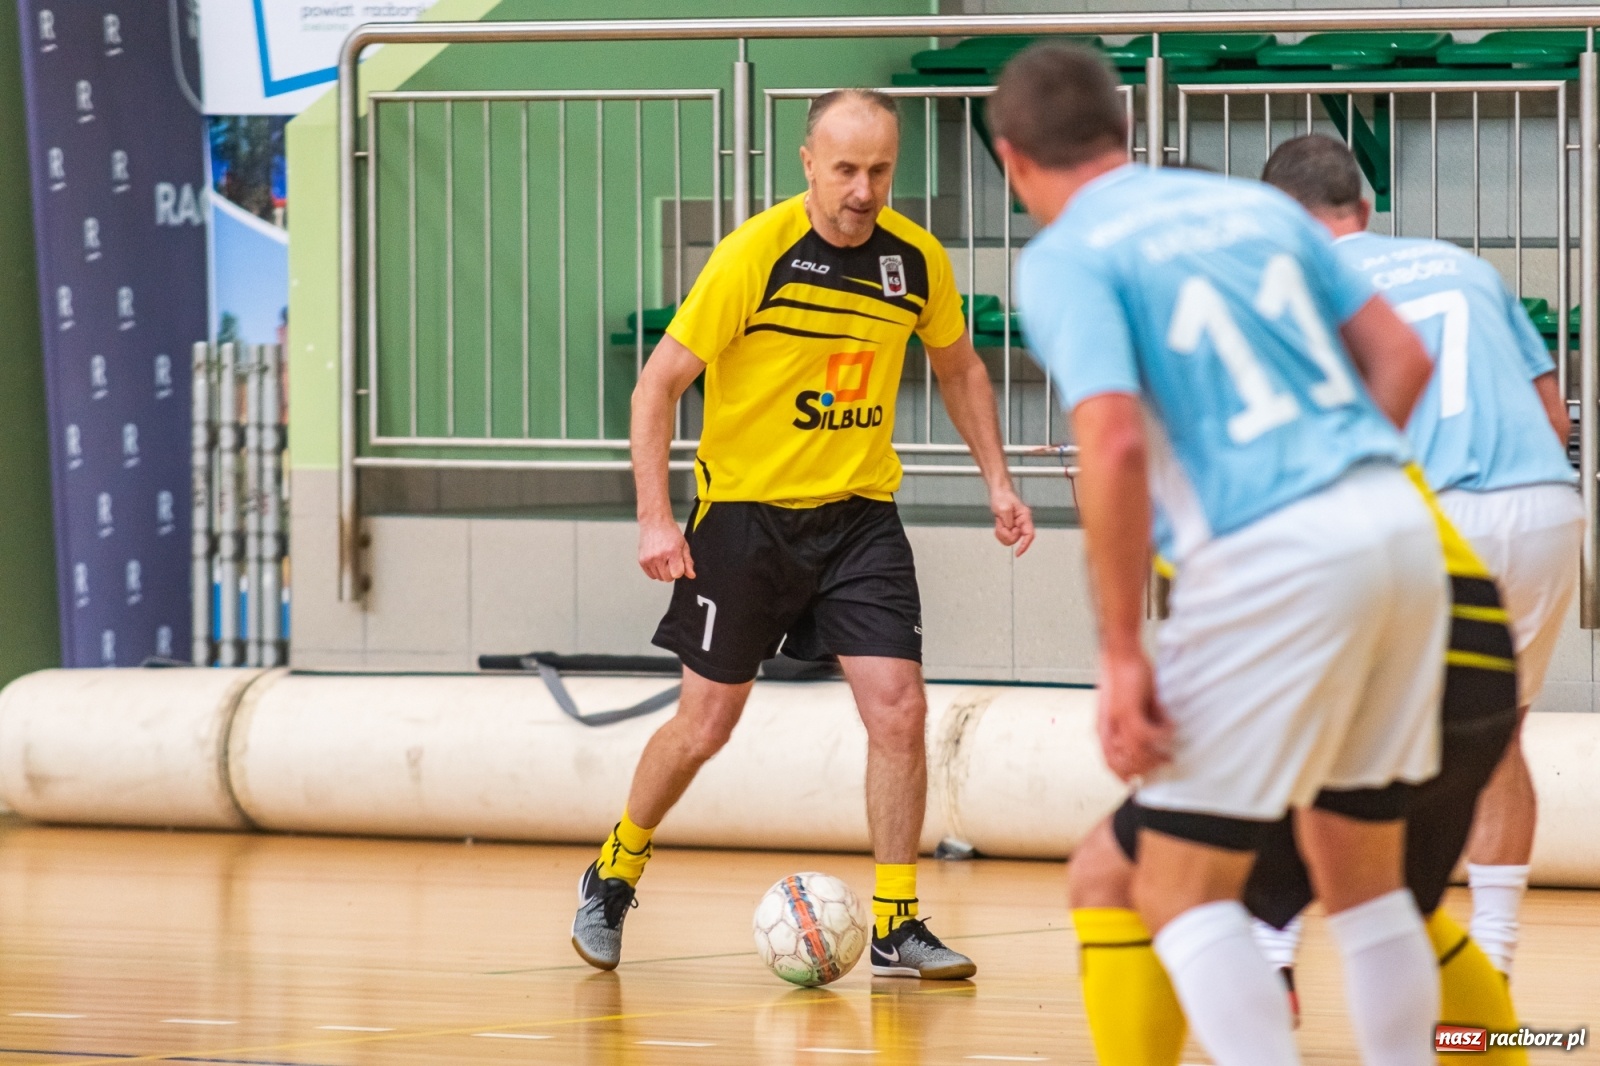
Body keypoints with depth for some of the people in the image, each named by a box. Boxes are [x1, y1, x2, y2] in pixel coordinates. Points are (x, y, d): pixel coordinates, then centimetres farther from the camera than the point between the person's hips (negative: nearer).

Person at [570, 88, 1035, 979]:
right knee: (707, 723, 5)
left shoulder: (919, 260, -4)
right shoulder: (756, 255, -17)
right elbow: (659, 385, -13)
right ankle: (614, 875, 29)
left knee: (898, 708, -10)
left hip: (860, 512, 3)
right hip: (746, 509, -3)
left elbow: (959, 368, 16)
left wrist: (998, 481, 8)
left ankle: (898, 924, -1)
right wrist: (655, 518, -19)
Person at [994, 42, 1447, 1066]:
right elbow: (1403, 358, 16)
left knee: (1182, 892, 2)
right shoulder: (1255, 204, 18)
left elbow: (1114, 443, -15)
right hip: (1400, 527, 7)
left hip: (1270, 560, -7)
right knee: (1364, 876, 19)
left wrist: (1121, 654, -11)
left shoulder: (1065, 258, -1)